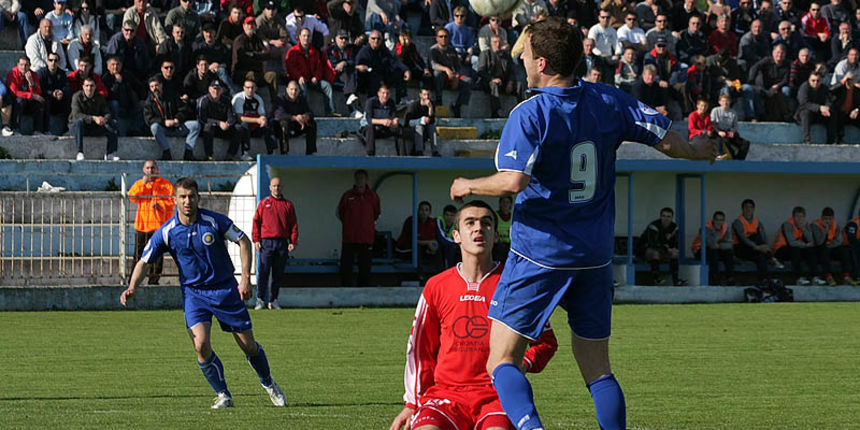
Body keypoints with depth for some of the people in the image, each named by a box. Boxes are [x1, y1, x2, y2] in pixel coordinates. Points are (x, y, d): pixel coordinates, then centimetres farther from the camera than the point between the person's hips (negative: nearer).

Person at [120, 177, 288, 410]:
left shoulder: (215, 221, -13)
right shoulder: (167, 232, -10)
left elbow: (243, 241, -2)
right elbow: (144, 261, -3)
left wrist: (246, 278, -9)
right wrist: (132, 287, -20)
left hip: (226, 289, 0)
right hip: (193, 292, 1)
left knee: (248, 345, 4)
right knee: (201, 345, -19)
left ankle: (269, 385, 32)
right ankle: (223, 395, 0)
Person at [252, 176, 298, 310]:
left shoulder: (288, 205, 12)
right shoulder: (264, 203, 9)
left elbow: (293, 225, 11)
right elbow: (256, 222, 6)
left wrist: (293, 242, 0)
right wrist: (256, 240, -5)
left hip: (282, 243, 2)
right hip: (266, 242, -2)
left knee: (278, 274, 4)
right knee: (263, 272, -8)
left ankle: (273, 300, 10)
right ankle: (260, 299, -5)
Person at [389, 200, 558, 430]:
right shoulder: (436, 287, 10)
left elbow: (546, 341, 14)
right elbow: (420, 347, 20)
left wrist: (523, 364, -6)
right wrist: (413, 404, 17)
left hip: (497, 395, -2)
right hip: (446, 394, 2)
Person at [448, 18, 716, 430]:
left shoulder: (530, 114, -13)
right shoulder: (608, 101, 2)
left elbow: (514, 180, -25)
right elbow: (667, 139, 6)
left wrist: (468, 186, -7)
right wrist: (697, 151, 28)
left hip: (539, 254, -5)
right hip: (595, 254, 5)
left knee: (502, 360, -1)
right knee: (598, 369, 12)